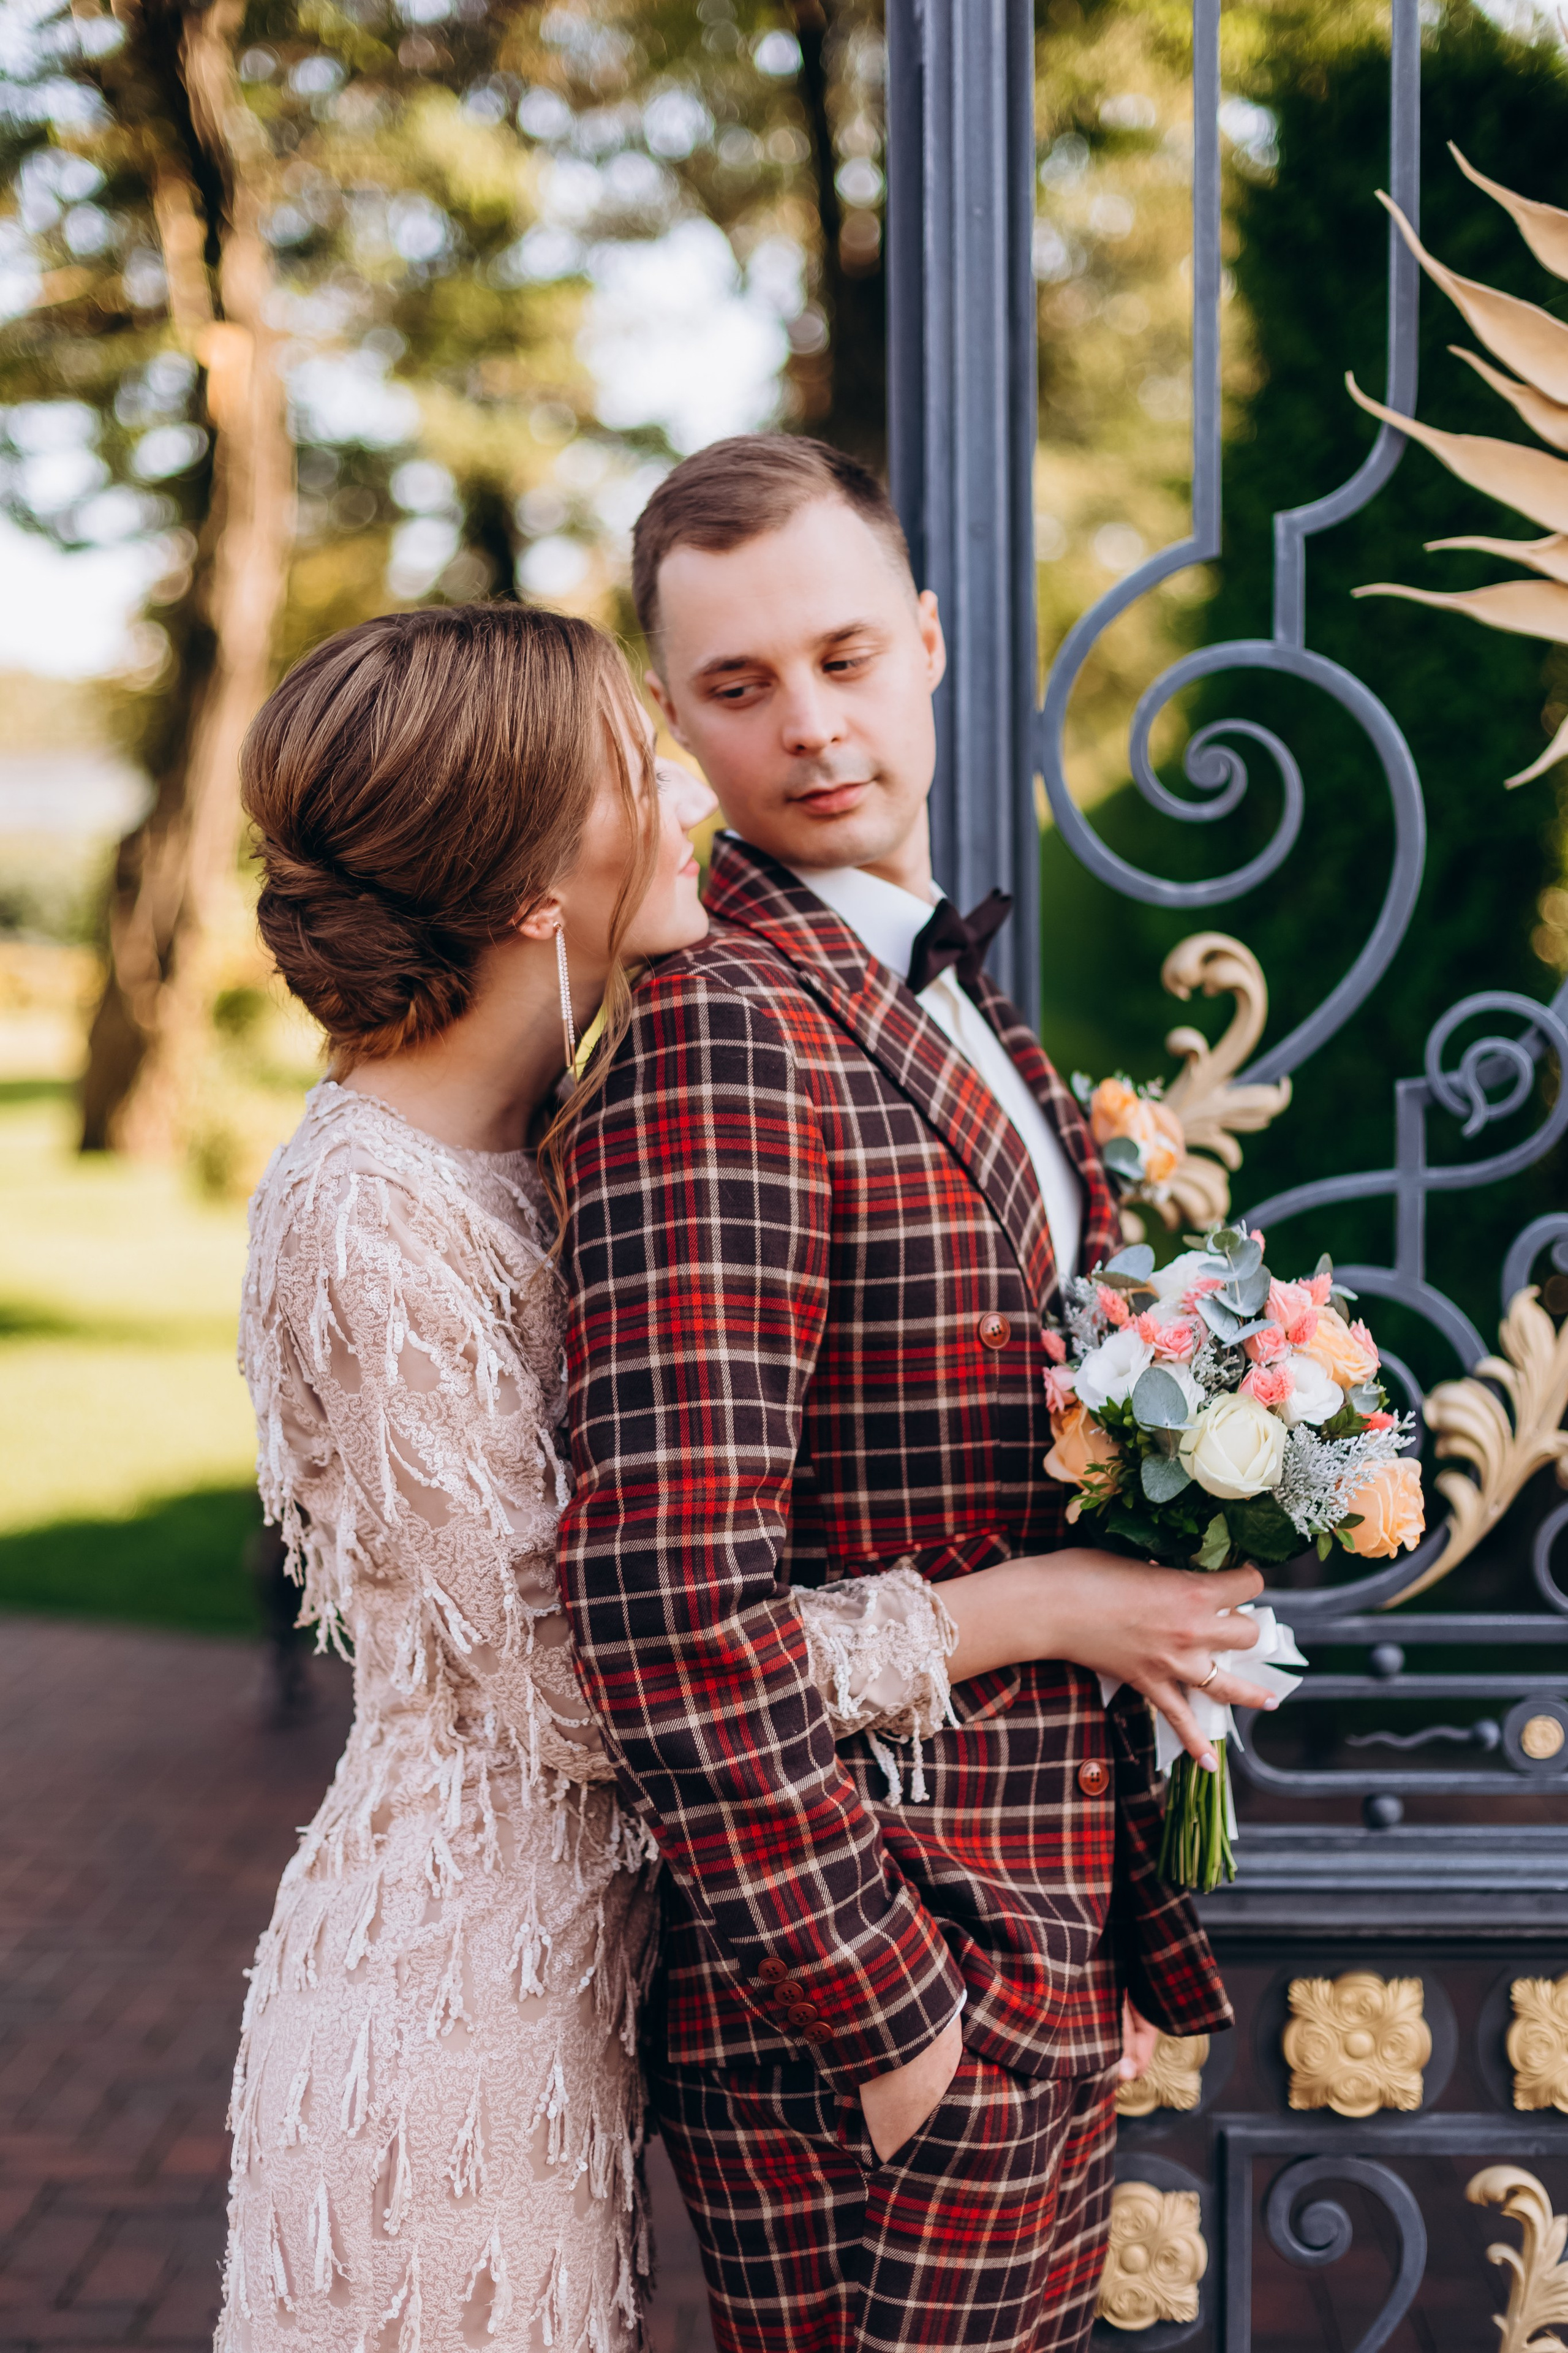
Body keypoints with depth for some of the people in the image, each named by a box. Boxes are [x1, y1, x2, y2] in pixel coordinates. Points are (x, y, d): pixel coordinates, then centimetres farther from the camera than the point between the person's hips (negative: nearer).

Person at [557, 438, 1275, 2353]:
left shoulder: (961, 1011, 12)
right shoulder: (717, 1041, -19)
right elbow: (671, 1608, -26)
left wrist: (1123, 1946, 15)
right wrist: (888, 2025, -20)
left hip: (1046, 1972, 9)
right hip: (861, 2003, -9)